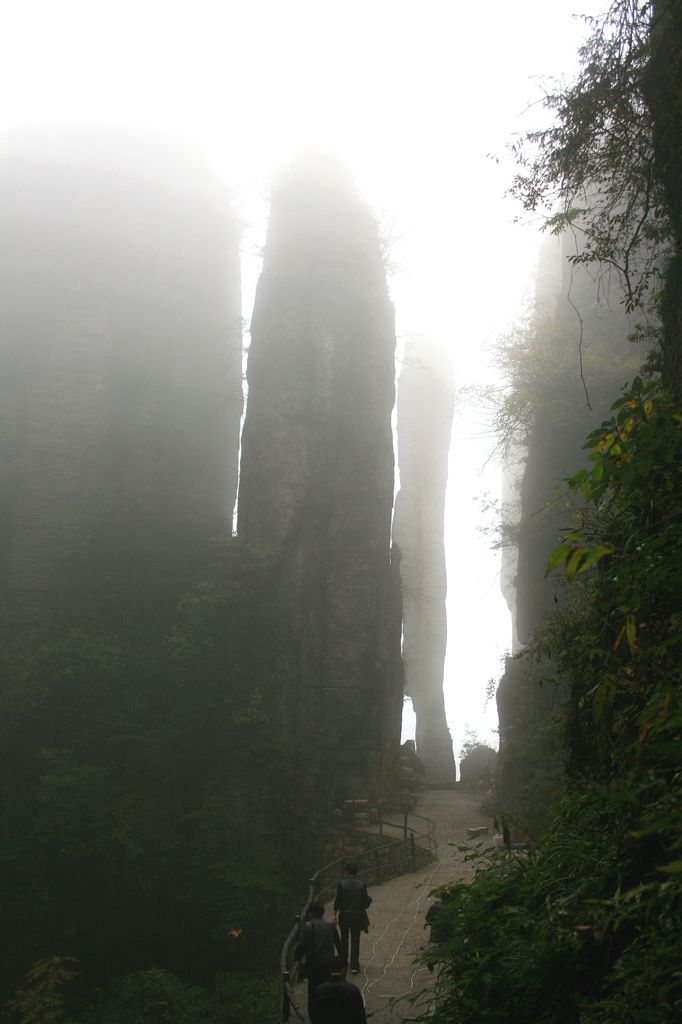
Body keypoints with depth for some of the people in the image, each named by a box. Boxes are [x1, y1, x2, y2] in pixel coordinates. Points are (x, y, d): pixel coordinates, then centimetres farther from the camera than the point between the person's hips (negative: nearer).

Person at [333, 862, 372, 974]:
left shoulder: (341, 884, -11)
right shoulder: (361, 885, -8)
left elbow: (338, 901, -9)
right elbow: (365, 903, -6)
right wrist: (369, 898, 15)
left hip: (344, 916, 0)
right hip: (357, 916, 0)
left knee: (344, 939, 19)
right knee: (355, 941, 8)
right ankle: (354, 966, 6)